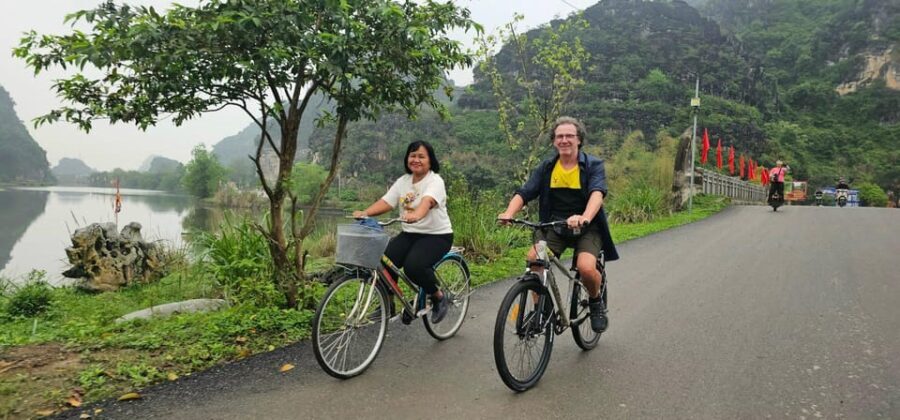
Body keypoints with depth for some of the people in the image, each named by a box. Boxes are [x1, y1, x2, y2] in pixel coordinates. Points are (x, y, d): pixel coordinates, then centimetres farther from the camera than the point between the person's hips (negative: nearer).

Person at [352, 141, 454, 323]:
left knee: (413, 266, -30)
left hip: (436, 235, -6)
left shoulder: (435, 181, -11)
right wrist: (364, 213, -22)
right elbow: (385, 202, -4)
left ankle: (439, 297, -2)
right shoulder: (402, 182, 9)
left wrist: (416, 215, -54)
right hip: (409, 233, 6)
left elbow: (427, 201, -32)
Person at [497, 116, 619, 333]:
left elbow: (597, 193, -26)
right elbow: (524, 192, -9)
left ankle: (596, 302, 5)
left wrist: (584, 218, -47)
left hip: (587, 228, -3)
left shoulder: (593, 165, -7)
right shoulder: (547, 168, 2)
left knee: (586, 267, -29)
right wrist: (509, 213, -31)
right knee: (533, 257, -24)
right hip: (555, 226, 3)